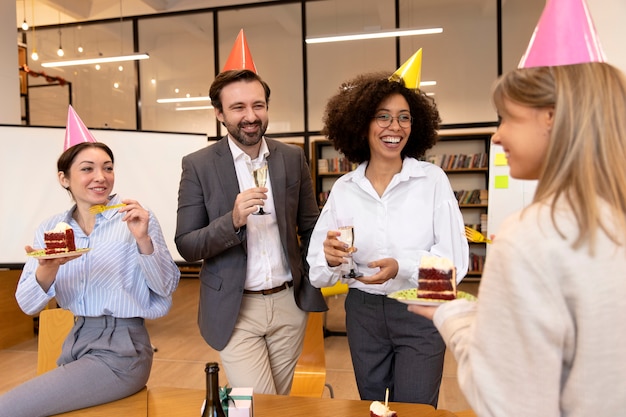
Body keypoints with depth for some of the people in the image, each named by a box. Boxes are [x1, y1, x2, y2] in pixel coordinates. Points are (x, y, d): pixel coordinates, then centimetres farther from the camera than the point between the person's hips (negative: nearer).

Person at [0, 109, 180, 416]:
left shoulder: (135, 219, -8)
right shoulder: (50, 229, 3)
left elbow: (167, 288, -11)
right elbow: (28, 305, -2)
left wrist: (143, 239, -27)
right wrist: (48, 269, -23)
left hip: (121, 348, -5)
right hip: (75, 342, 5)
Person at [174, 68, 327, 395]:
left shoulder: (293, 158, 1)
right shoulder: (198, 165, -8)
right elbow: (186, 246, -9)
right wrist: (233, 220, -26)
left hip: (289, 303, 3)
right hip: (235, 309, -3)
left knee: (280, 405, 21)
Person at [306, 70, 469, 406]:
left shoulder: (433, 179, -9)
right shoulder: (343, 189, -2)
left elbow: (455, 260, -11)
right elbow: (318, 274, 0)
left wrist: (402, 266, -26)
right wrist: (332, 259, -22)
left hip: (420, 313, -2)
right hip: (364, 313, 3)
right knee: (372, 408, 20)